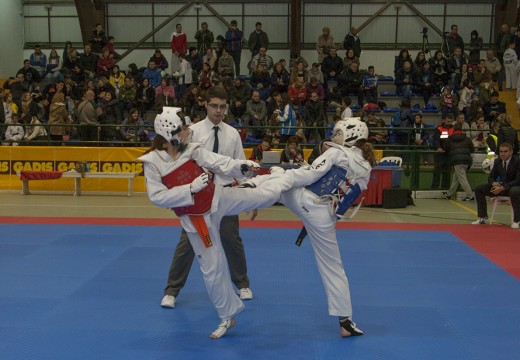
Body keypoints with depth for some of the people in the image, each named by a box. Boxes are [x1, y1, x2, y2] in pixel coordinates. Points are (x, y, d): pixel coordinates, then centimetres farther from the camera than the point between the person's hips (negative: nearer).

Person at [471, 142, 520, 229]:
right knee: (478, 189, -8)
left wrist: (502, 188, -31)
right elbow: (491, 177, 9)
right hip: (500, 186, 6)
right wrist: (493, 183, -18)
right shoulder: (497, 161, 3)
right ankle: (483, 218, -4)